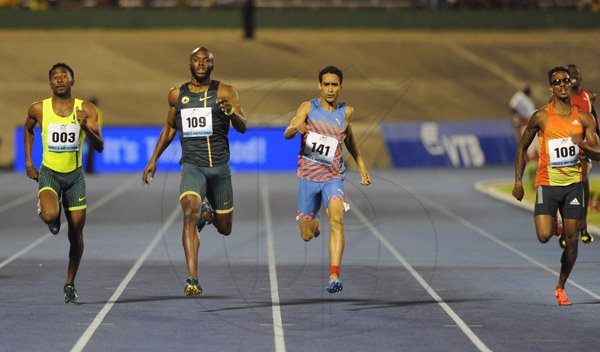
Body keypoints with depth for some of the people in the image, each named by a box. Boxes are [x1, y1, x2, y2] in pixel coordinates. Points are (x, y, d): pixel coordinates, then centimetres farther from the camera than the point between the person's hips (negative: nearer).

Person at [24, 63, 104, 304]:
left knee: (76, 233, 4)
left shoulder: (86, 110, -7)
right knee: (50, 216, -30)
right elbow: (28, 130, 17)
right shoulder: (38, 109, -6)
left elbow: (99, 147, -12)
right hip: (49, 173, -1)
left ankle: (70, 284, 23)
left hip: (74, 175, 1)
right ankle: (48, 211, 9)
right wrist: (28, 162, 11)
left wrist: (85, 127, -30)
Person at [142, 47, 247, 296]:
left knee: (224, 228, 11)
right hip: (192, 166, 0)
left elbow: (243, 127, -8)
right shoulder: (176, 95, 8)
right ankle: (192, 279, -27)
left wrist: (231, 111, -29)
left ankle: (209, 213, 50)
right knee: (190, 212, -25)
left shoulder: (224, 92, -1)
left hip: (220, 167, 0)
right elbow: (169, 128, 23)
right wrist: (154, 159, 17)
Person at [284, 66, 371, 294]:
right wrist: (296, 126, -38)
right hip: (308, 176, 0)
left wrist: (362, 166, 25)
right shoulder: (309, 107, -3)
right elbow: (287, 134, -15)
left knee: (337, 218, -28)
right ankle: (314, 222, 48)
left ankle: (334, 276, -33)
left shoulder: (346, 112, 3)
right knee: (307, 236, 8)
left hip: (333, 176, 0)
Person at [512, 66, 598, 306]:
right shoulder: (541, 117, 0)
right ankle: (549, 223, 20)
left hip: (573, 184, 2)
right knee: (544, 236, -18)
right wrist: (518, 181, 4)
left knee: (571, 239, 1)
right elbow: (522, 147, 9)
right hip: (548, 184, -2)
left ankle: (561, 287, 19)